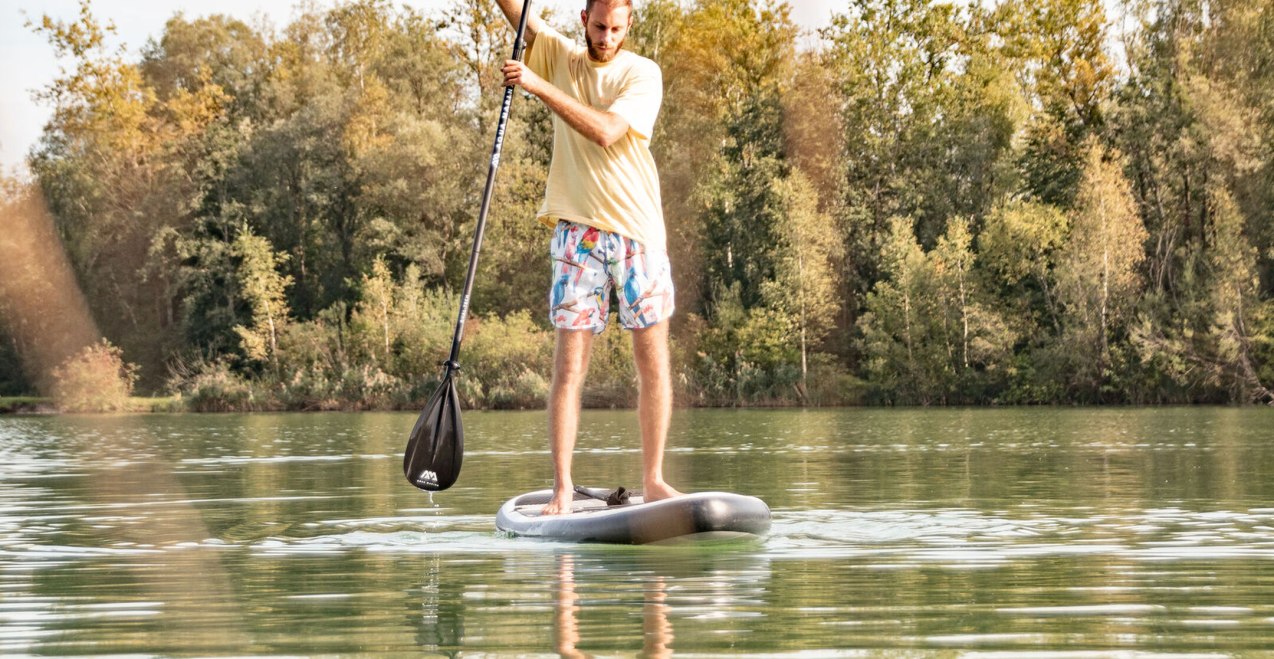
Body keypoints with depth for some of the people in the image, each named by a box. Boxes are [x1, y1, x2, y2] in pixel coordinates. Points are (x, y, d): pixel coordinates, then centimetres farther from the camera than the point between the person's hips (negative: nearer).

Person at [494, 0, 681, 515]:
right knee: (569, 362, -5)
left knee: (653, 358, 0)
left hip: (638, 226, -1)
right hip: (579, 229, 1)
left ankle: (653, 479, 7)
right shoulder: (559, 57, 8)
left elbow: (605, 130, -18)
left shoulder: (642, 74, -2)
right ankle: (562, 487, -5)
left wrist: (539, 87, -20)